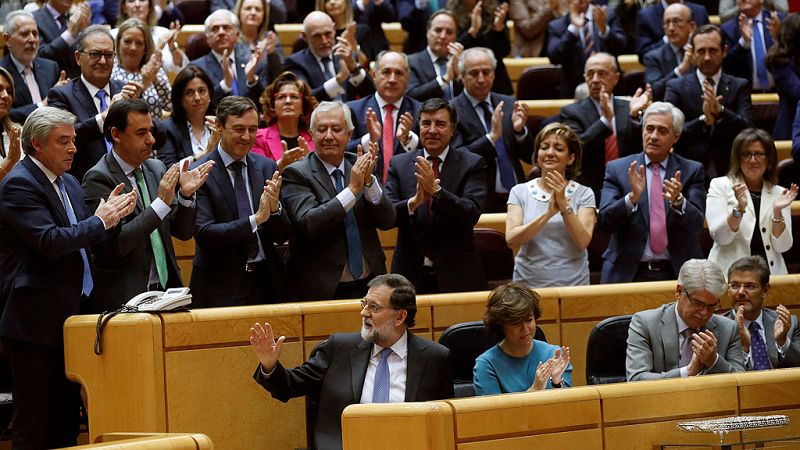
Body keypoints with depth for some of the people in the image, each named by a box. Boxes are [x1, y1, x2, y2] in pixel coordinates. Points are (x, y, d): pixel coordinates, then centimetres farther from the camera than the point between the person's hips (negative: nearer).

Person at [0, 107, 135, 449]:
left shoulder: (69, 183, 16)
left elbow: (83, 239, 18)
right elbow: (50, 241, -23)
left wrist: (111, 216, -1)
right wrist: (100, 221, -13)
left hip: (69, 317, 9)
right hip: (35, 321, -9)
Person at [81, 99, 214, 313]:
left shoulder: (156, 169, 9)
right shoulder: (98, 178, -11)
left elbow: (183, 231, 11)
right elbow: (114, 245, -20)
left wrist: (186, 195, -8)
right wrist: (161, 203, -21)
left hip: (167, 289, 6)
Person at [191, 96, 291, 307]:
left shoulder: (267, 167, 6)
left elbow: (282, 236, 6)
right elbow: (204, 234, -16)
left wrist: (274, 209, -14)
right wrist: (256, 219, -21)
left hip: (266, 282, 4)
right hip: (220, 289, -4)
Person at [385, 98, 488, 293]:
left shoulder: (472, 165, 0)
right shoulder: (399, 164, 5)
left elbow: (472, 213, -13)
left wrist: (436, 191, -26)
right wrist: (413, 202, -24)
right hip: (410, 275, 1)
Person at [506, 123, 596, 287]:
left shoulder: (583, 194, 1)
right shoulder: (520, 192, 3)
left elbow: (582, 242, -12)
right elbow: (511, 240, -11)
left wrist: (564, 205, -22)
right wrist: (549, 213, -22)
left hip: (573, 284, 0)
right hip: (528, 284, 0)